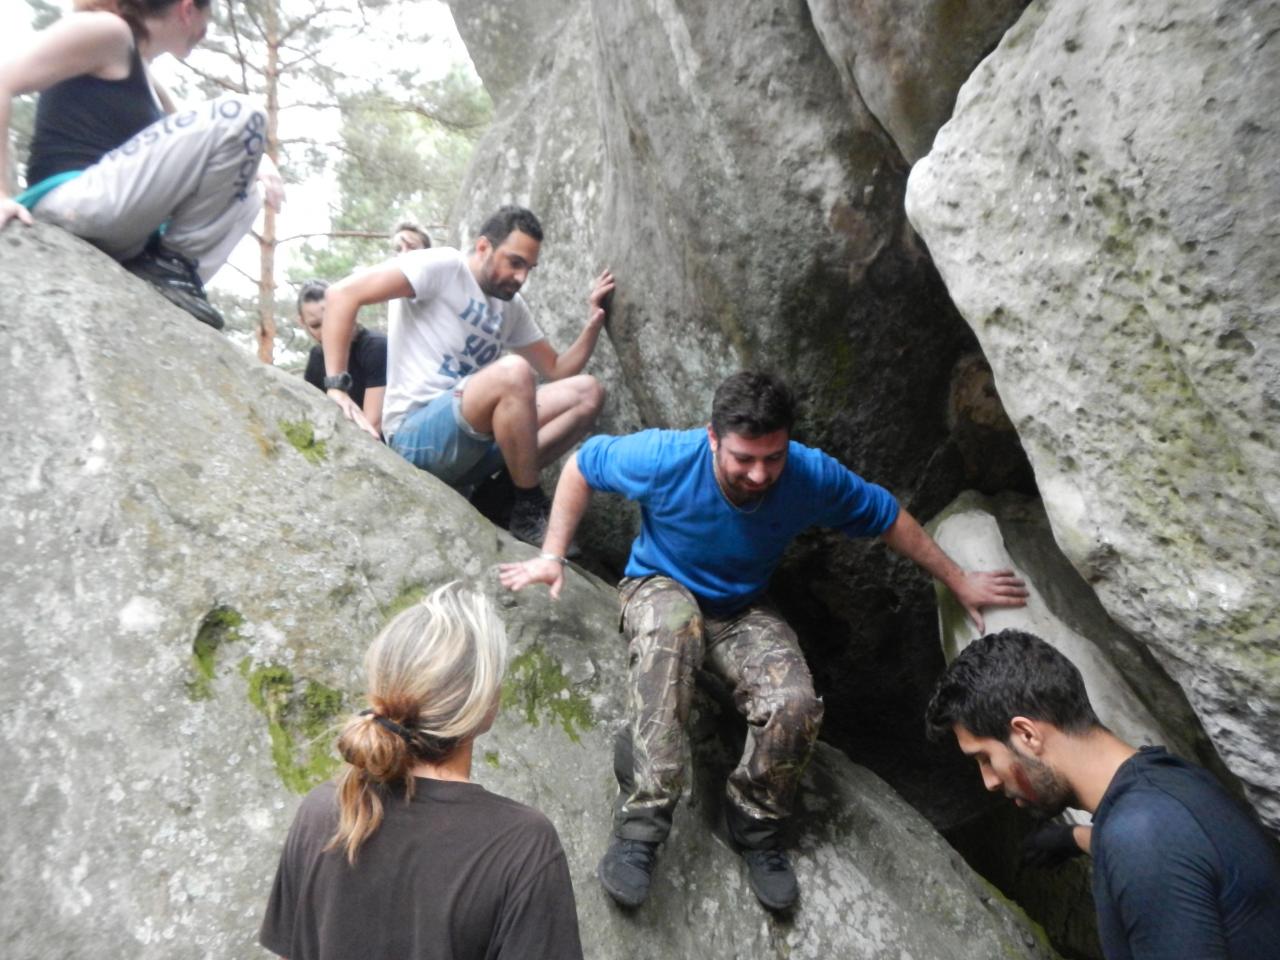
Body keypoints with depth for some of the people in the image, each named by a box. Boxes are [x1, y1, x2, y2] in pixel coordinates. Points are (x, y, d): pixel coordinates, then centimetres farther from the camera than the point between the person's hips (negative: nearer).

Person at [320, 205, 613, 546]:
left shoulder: (511, 307, 15)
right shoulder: (443, 266, -7)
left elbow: (557, 371, 17)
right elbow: (343, 294, -15)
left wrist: (594, 321, 2)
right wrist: (337, 386, -22)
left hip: (475, 437, 8)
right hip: (415, 435, -8)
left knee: (588, 392, -1)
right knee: (514, 371, -33)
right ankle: (530, 512, -16)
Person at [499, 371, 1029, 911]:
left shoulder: (811, 477, -20)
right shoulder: (666, 458, -25)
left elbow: (887, 517, -3)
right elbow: (582, 465, -8)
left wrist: (958, 582, 4)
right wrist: (552, 555, -12)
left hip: (743, 612, 2)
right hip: (660, 586, -1)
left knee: (795, 704, -29)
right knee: (672, 626, -42)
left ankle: (756, 826, 1)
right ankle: (640, 824, -36)